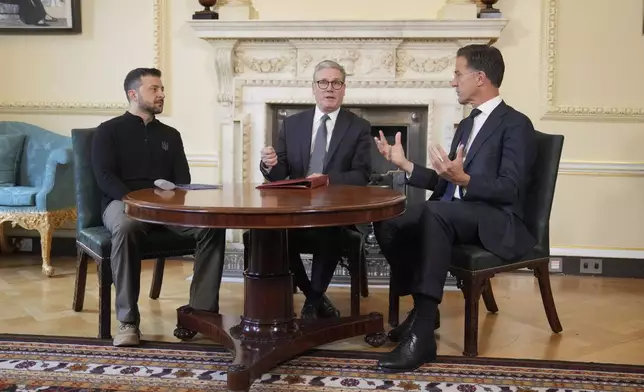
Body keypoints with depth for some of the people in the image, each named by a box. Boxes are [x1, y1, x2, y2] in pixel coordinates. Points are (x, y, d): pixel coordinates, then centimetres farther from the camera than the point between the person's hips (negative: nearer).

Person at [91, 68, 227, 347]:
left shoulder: (170, 135, 22)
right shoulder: (109, 131, 9)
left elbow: (183, 179, 13)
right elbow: (105, 177, -4)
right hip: (123, 202, -3)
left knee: (213, 225, -25)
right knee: (125, 228, -40)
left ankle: (203, 309, -24)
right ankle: (128, 320, -31)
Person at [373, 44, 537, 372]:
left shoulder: (516, 124, -6)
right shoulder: (466, 125, 20)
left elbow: (510, 190, -17)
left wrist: (463, 179, -31)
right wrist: (405, 165, 10)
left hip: (496, 222, -8)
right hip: (454, 215, 8)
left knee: (435, 213, -38)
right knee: (387, 223, -15)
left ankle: (422, 333, -40)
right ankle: (422, 309, -3)